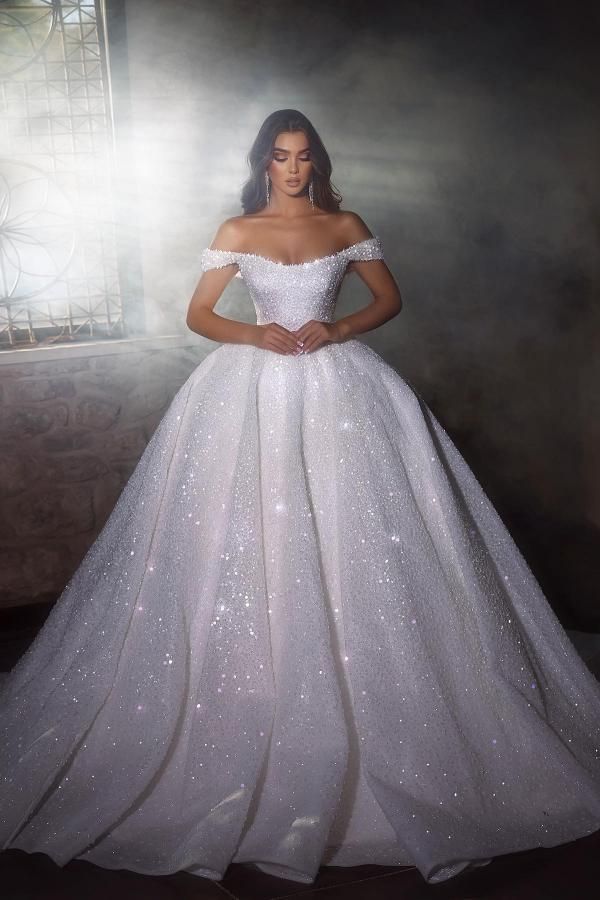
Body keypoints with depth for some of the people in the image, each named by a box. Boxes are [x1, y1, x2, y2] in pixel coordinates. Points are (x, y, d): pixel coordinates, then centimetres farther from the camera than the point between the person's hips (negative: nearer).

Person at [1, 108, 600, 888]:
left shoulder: (346, 226, 8)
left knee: (353, 541, -1)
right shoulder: (236, 233, 6)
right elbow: (198, 314, 6)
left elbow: (391, 298, 11)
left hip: (339, 389, 1)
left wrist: (337, 330, -6)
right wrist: (256, 335, -12)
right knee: (252, 546, -2)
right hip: (255, 391, 0)